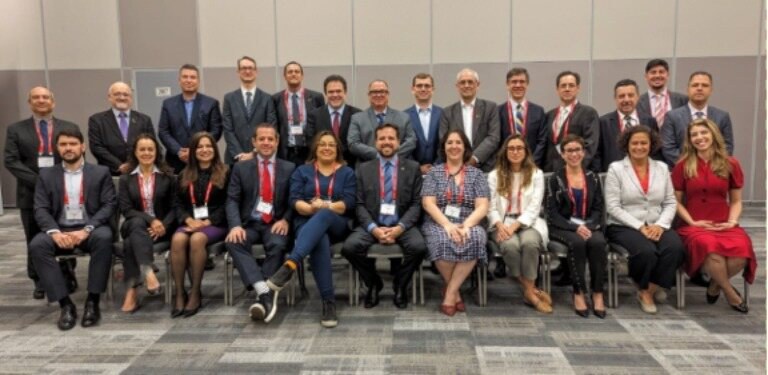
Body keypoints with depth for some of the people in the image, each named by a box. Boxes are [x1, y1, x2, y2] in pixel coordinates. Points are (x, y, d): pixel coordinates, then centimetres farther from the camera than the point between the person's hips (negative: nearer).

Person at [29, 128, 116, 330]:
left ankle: (92, 302, -26)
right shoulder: (46, 175, 12)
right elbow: (40, 209, 4)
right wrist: (55, 232, -17)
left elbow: (109, 205, -2)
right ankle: (66, 304, -23)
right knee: (37, 245, -29)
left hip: (90, 229, -2)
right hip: (59, 230, 2)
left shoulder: (100, 172, 7)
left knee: (104, 238, -36)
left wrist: (86, 230, -18)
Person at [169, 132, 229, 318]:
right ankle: (179, 293, -26)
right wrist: (189, 220, -9)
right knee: (177, 239, -30)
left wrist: (207, 222, -14)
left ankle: (195, 293, -25)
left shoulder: (225, 173, 6)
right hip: (191, 222, 3)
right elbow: (178, 204, 12)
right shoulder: (184, 175, 19)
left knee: (197, 239, -35)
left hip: (216, 223, -3)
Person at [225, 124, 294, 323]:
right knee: (234, 243, -31)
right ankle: (264, 292, -41)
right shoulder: (241, 168, 11)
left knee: (277, 245, -34)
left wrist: (286, 220, -12)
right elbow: (232, 200, 3)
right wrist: (235, 225, -15)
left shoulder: (289, 168, 10)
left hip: (276, 224, -1)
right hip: (249, 224, 1)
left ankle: (262, 297, -30)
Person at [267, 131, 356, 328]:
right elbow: (294, 200, 4)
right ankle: (329, 302, -39)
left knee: (323, 216, -38)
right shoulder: (302, 171, 19)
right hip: (308, 223, 0)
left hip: (337, 225, 0)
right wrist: (310, 208, -18)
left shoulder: (347, 172, 17)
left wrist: (325, 206, -18)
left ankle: (289, 265, -54)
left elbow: (349, 203, 1)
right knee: (319, 242, -37)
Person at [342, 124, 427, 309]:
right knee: (350, 247, -27)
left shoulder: (412, 167, 7)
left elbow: (416, 204, 1)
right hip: (372, 225, 1)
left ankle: (400, 285, 1)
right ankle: (373, 284, 4)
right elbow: (359, 205, 3)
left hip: (402, 225, -1)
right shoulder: (364, 169, 9)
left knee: (419, 247, -30)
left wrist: (400, 227, -15)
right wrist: (373, 228, -15)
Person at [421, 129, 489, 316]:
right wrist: (448, 225, -18)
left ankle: (449, 293, -22)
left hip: (469, 224, 1)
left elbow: (482, 207, 0)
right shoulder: (434, 172, 9)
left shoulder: (476, 174, 10)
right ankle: (455, 292, -11)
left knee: (474, 240, -34)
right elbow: (428, 204, -2)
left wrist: (466, 225, -19)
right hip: (438, 223, -1)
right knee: (443, 242, -35)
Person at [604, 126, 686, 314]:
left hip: (656, 226, 4)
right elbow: (613, 207, -8)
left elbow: (670, 203, 9)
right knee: (646, 251, -32)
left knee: (675, 248, -28)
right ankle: (644, 289, -1)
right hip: (624, 226, -4)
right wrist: (640, 227, -16)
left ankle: (652, 287, -5)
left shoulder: (661, 168, 12)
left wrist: (661, 225, -10)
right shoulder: (616, 168, -1)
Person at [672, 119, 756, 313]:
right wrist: (692, 222, -7)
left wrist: (732, 221, -4)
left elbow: (736, 201, 14)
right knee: (710, 248, -36)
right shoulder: (683, 165, 4)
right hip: (694, 226, -2)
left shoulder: (731, 165, 9)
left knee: (742, 250, -32)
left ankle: (715, 286, 0)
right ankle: (731, 294, -7)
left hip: (724, 225, 2)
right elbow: (676, 201, 6)